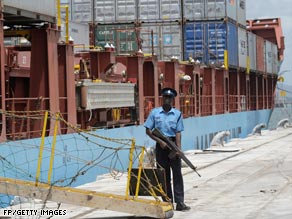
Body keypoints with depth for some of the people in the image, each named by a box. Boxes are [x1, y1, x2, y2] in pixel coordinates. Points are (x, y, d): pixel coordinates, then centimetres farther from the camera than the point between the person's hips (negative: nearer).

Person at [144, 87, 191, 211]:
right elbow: (148, 130, 1)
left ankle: (180, 202, -5)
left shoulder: (177, 114, 2)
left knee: (177, 173, -4)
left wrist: (178, 147, -14)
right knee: (164, 174, 5)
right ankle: (167, 201, 12)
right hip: (161, 145, 0)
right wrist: (160, 141, -9)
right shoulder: (155, 112, 2)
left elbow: (178, 132, -2)